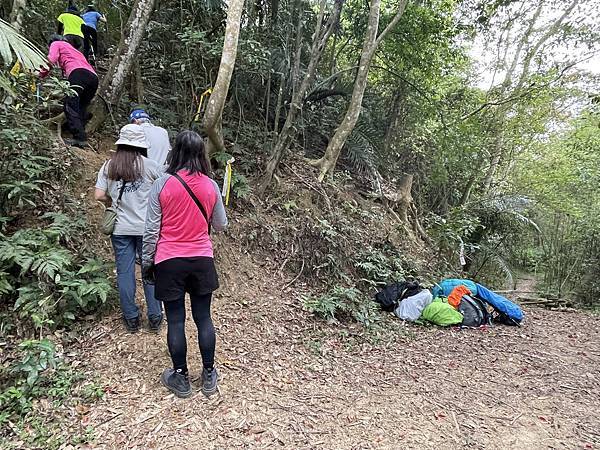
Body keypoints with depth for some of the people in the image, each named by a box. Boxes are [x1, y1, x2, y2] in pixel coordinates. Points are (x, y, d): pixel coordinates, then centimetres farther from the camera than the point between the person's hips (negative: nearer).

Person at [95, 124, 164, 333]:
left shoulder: (108, 166, 0)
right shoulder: (149, 165, -8)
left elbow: (99, 196, -3)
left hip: (120, 228, 2)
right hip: (146, 227, -2)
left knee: (125, 272, 10)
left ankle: (131, 318, 18)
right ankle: (155, 317, 16)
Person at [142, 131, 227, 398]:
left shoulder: (163, 184, -10)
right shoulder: (210, 186, -3)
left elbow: (151, 229, -6)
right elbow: (220, 225, 7)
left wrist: (146, 261, 6)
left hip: (169, 262, -2)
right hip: (202, 260, 2)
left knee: (175, 321, 9)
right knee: (203, 318, 12)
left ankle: (181, 379, 23)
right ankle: (209, 376, 24)